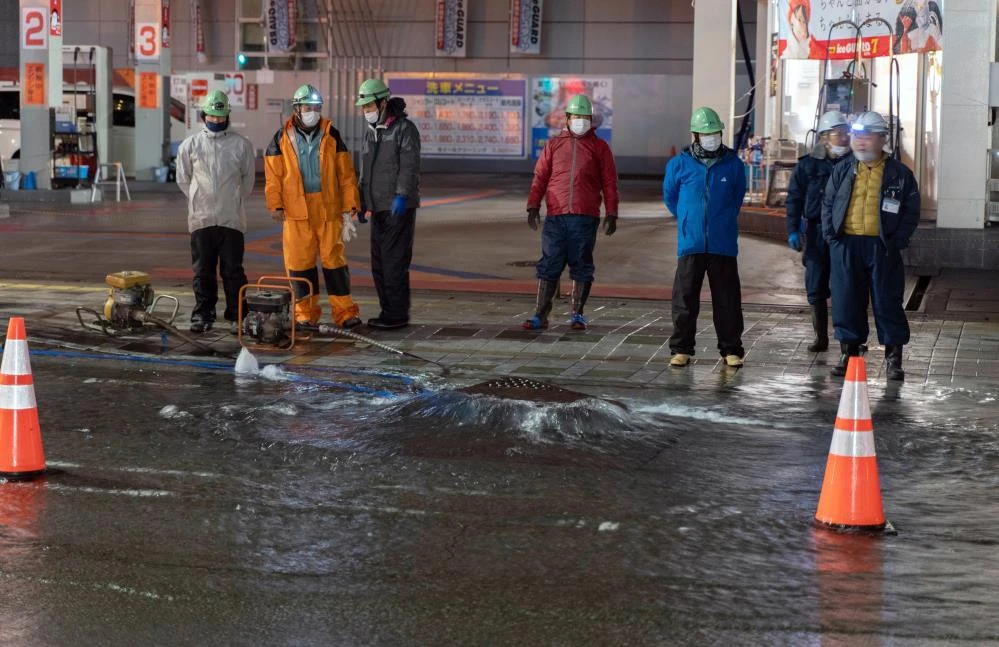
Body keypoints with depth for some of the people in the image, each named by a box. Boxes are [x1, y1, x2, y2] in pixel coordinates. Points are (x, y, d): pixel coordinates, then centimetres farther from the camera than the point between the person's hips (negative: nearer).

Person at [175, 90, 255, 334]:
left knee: (233, 270, 1)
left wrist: (234, 202, 9)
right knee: (203, 270, 5)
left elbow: (248, 179, 11)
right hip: (201, 219, 1)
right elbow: (183, 179, 13)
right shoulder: (190, 145, 5)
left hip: (232, 219, -1)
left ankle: (236, 316, 7)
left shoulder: (241, 145, 3)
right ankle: (202, 315, 12)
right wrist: (200, 201, 11)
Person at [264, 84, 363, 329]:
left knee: (334, 259, 0)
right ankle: (306, 312, 11)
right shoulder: (282, 139, 5)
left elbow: (345, 175, 5)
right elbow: (273, 175, 5)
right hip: (296, 210, 0)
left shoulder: (332, 136, 6)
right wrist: (276, 204, -4)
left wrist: (349, 208, 0)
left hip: (329, 209, 0)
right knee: (299, 262, 2)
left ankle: (344, 311, 3)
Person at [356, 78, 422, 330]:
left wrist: (402, 195, -26)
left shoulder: (404, 128, -9)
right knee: (379, 262, 10)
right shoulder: (371, 131, 17)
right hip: (378, 206, 9)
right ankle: (388, 311, 17)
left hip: (399, 207, -9)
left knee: (394, 261, -10)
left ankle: (397, 314, -6)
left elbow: (410, 166, -18)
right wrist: (361, 200, 21)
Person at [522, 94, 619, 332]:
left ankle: (577, 315, 12)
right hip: (555, 216, 1)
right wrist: (533, 206, 0)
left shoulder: (599, 147, 9)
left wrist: (611, 214, 0)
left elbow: (609, 184, 8)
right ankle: (540, 315, 1)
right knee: (549, 265, -1)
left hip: (585, 217, -1)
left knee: (581, 266, 4)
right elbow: (540, 178, 11)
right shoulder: (554, 145, 12)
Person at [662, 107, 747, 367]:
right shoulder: (679, 164, 2)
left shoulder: (733, 164, 3)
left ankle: (731, 349, 9)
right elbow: (670, 197, 17)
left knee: (727, 299, 3)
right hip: (690, 243, 0)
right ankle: (681, 349, 10)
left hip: (723, 245, 0)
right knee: (685, 298, 2)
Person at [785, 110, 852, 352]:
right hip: (817, 236, 1)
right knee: (816, 289, 6)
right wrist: (793, 230, -4)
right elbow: (794, 199, 5)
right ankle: (821, 338, 17)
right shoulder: (808, 165, 3)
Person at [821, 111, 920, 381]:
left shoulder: (899, 174, 2)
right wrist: (831, 235, 2)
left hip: (882, 247, -2)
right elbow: (828, 204, 14)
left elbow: (911, 212, 2)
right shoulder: (842, 171, 10)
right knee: (846, 300, 5)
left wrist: (898, 240, -8)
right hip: (846, 246, 3)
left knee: (887, 302, -1)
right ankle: (848, 353, 16)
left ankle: (893, 358, 6)